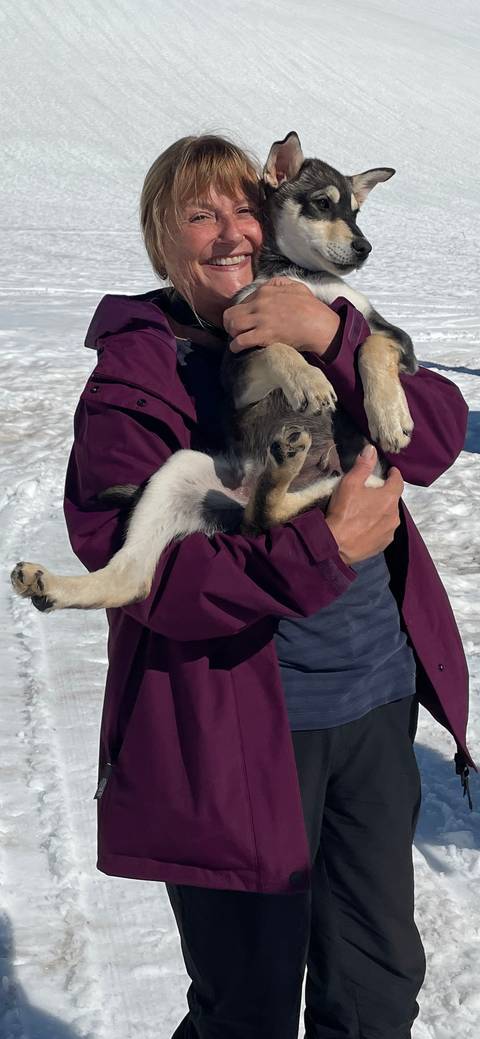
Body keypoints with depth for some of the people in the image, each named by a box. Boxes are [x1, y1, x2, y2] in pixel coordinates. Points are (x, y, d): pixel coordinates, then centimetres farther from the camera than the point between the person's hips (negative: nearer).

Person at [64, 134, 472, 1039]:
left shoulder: (324, 333, 8)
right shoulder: (137, 369, -8)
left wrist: (334, 338, -22)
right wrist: (325, 547, -23)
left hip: (376, 702, 5)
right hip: (238, 731, -5)